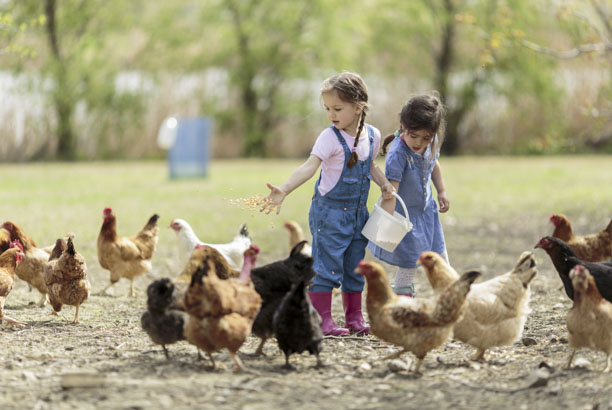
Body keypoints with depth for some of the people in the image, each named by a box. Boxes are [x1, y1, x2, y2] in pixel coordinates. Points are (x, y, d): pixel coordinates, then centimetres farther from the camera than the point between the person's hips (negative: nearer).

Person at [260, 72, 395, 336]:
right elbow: (309, 166, -28)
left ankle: (354, 317, 23)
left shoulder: (372, 136, 2)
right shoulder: (330, 137, -16)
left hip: (357, 212, 5)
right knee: (327, 265, -6)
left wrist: (384, 183, 5)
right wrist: (283, 191, -42)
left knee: (354, 266, 13)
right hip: (329, 210, -5)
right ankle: (323, 320, -1)